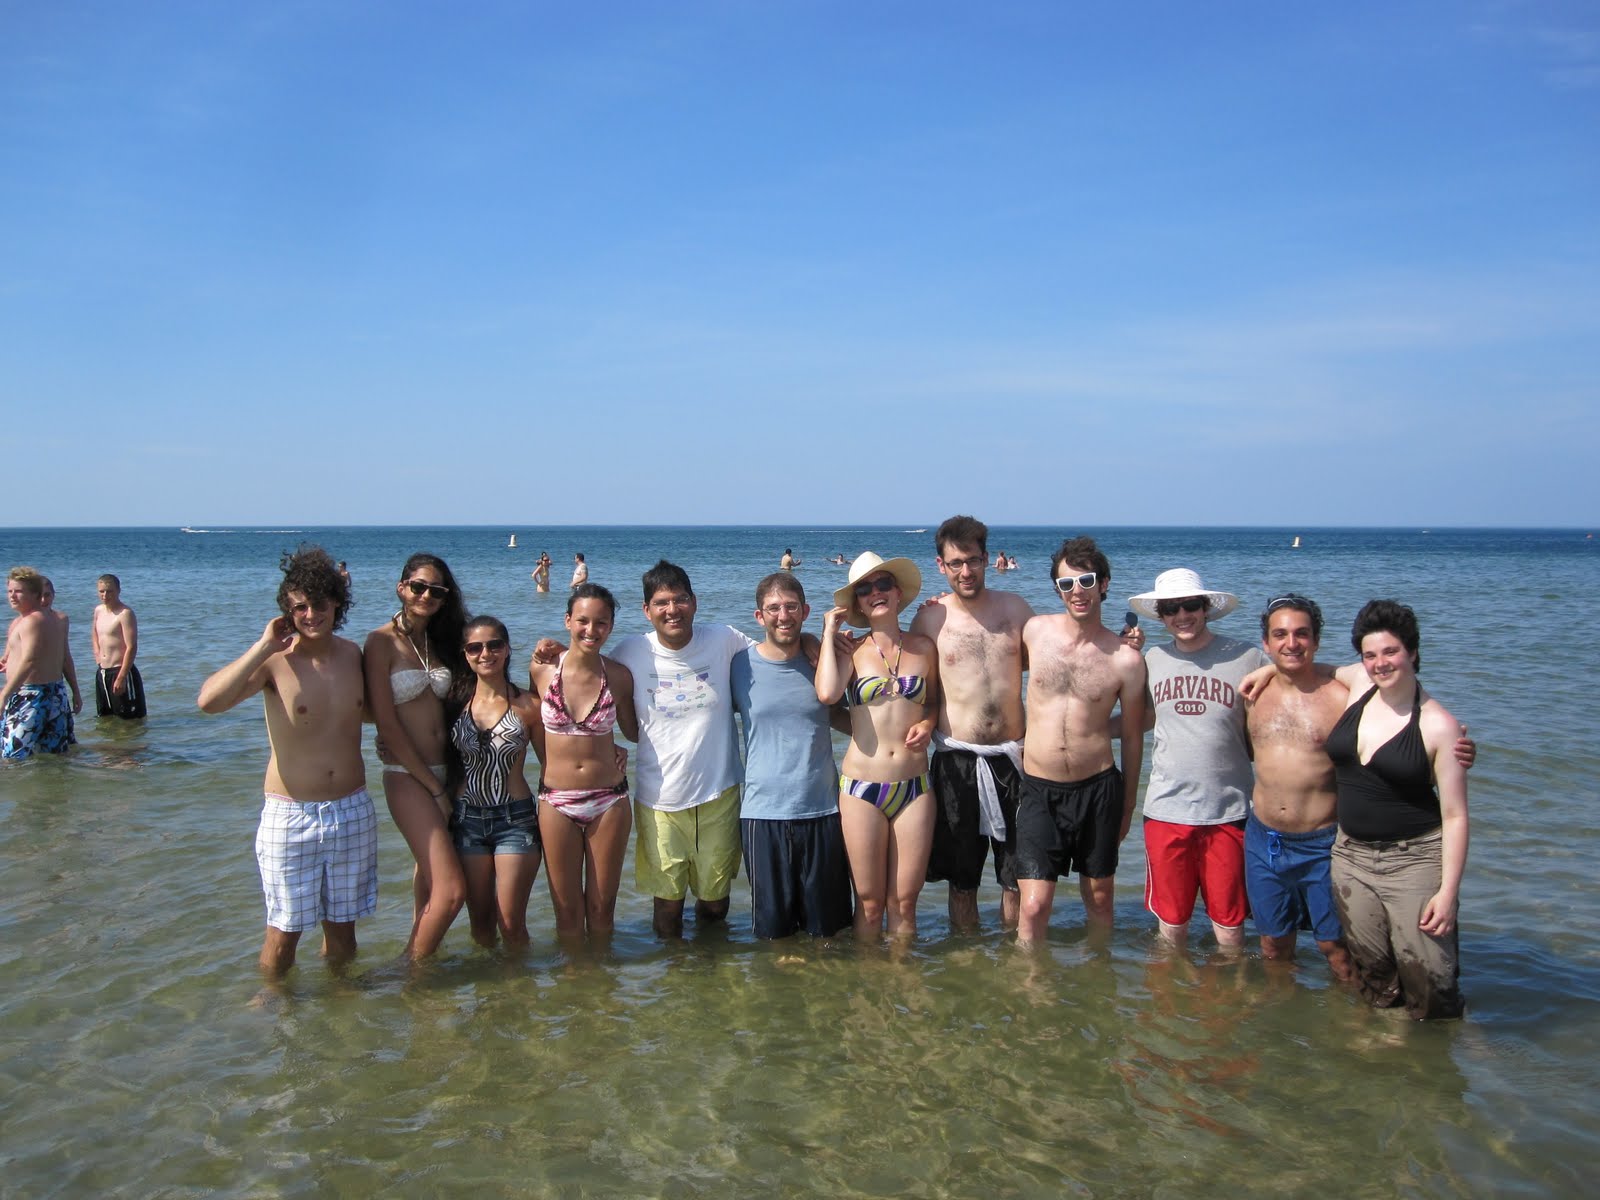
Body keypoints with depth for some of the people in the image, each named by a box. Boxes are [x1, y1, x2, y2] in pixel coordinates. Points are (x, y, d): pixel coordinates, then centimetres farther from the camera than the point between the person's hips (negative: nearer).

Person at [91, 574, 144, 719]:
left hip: (121, 672, -9)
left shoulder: (125, 614, -15)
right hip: (102, 673, 9)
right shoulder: (99, 610, 10)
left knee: (132, 720, -4)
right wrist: (97, 654, 16)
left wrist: (121, 678, -22)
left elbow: (131, 647, -20)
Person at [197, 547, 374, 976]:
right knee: (284, 931, 8)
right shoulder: (275, 660, -13)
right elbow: (209, 700, -31)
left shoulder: (352, 654, 3)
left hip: (353, 812, 4)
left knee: (342, 925, 17)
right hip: (291, 816, -4)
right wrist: (263, 646, -27)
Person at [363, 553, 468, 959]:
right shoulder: (383, 641, -9)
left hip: (442, 772, 6)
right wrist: (435, 788, -11)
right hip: (406, 777, -6)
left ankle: (416, 951, 36)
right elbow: (387, 724, -12)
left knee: (430, 873, 18)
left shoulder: (440, 641, 11)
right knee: (452, 890, -12)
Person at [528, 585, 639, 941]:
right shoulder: (542, 669, -6)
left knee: (602, 908, 12)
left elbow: (633, 732, 7)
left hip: (609, 801, 0)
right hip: (556, 802, 0)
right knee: (567, 911, 10)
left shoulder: (618, 675, -5)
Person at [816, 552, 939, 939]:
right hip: (862, 787, -2)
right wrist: (829, 631, -8)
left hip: (914, 787, 2)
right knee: (869, 903, 6)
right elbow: (827, 692, -21)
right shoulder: (851, 652, 0)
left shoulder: (923, 647, 6)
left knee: (904, 902, 6)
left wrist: (927, 723, -1)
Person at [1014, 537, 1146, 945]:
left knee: (1100, 897, 15)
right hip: (1039, 790, 0)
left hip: (1099, 789, 0)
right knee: (1034, 906, -6)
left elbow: (1132, 735, 5)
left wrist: (1128, 805, 11)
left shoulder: (1126, 659, -6)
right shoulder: (1035, 631, -3)